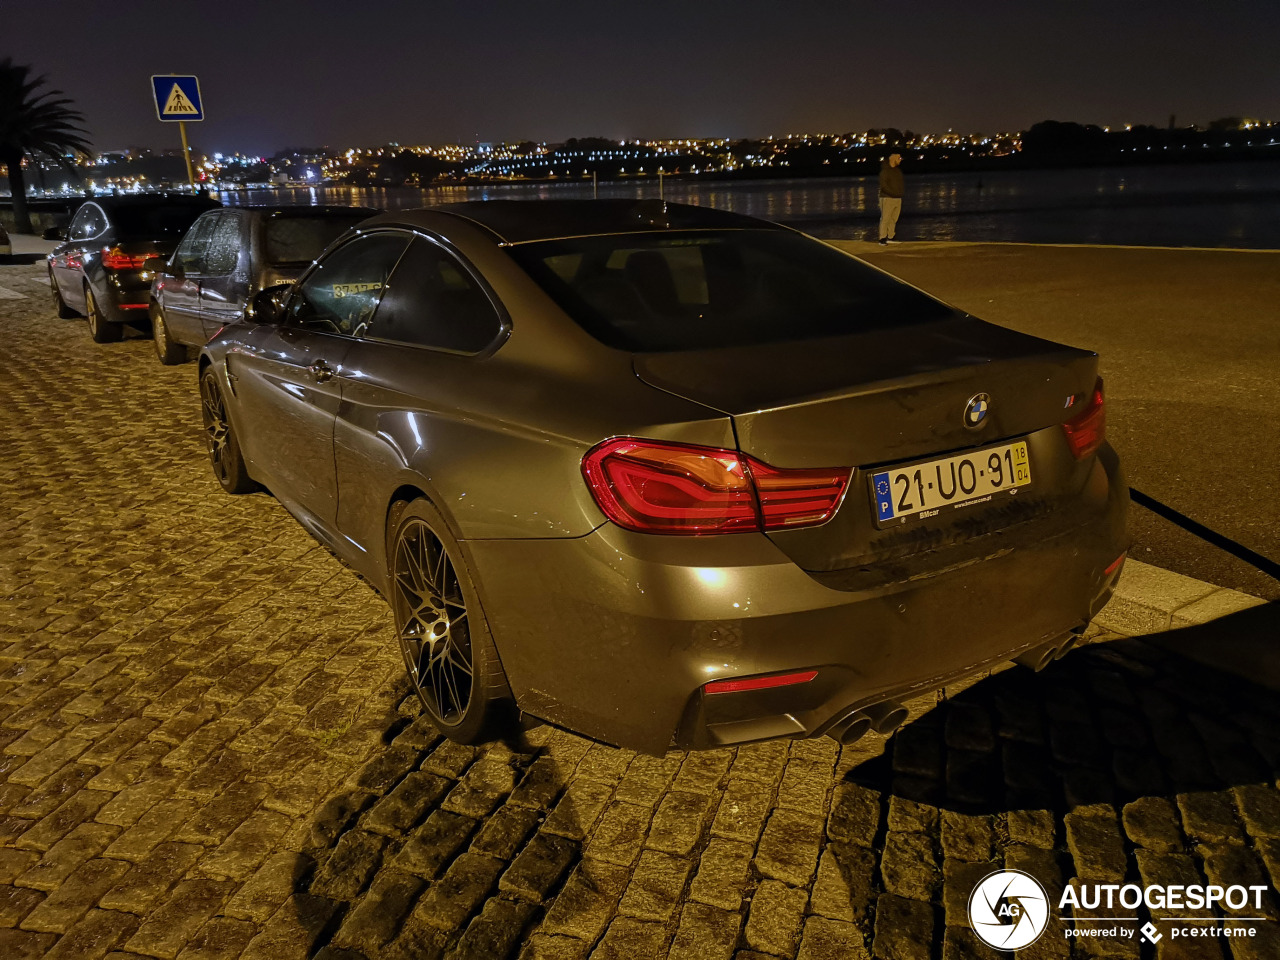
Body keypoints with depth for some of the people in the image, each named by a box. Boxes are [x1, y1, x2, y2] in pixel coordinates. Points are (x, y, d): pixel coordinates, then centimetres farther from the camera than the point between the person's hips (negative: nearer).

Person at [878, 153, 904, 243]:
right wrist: (893, 193, -19)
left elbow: (902, 183, 24)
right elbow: (883, 185, -15)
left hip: (898, 199, 7)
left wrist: (902, 192, 7)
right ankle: (882, 239, -8)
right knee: (885, 219, -8)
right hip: (887, 198, -7)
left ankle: (890, 237, 12)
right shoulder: (885, 170, -6)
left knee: (894, 219, 7)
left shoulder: (898, 170, 17)